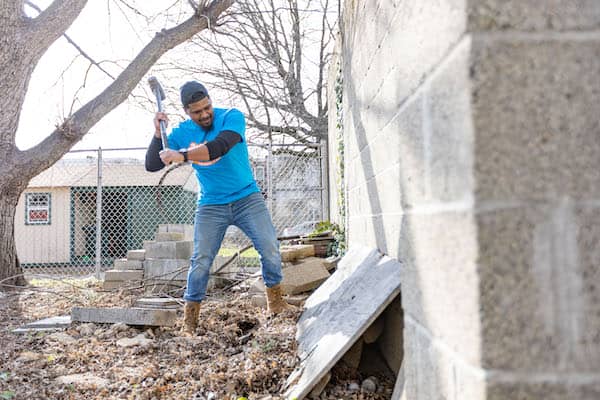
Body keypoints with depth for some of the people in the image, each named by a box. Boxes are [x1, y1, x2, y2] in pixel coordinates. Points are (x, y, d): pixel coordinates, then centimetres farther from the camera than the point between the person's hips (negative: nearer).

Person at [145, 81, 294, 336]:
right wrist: (158, 134, -17)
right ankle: (189, 320, 7)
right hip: (210, 206, 1)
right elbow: (151, 166, -3)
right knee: (200, 261, -5)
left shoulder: (232, 117, -12)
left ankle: (275, 302, 10)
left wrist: (182, 156, -40)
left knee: (270, 249, -9)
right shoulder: (182, 133, -1)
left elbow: (219, 147, -31)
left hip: (247, 198, -1)